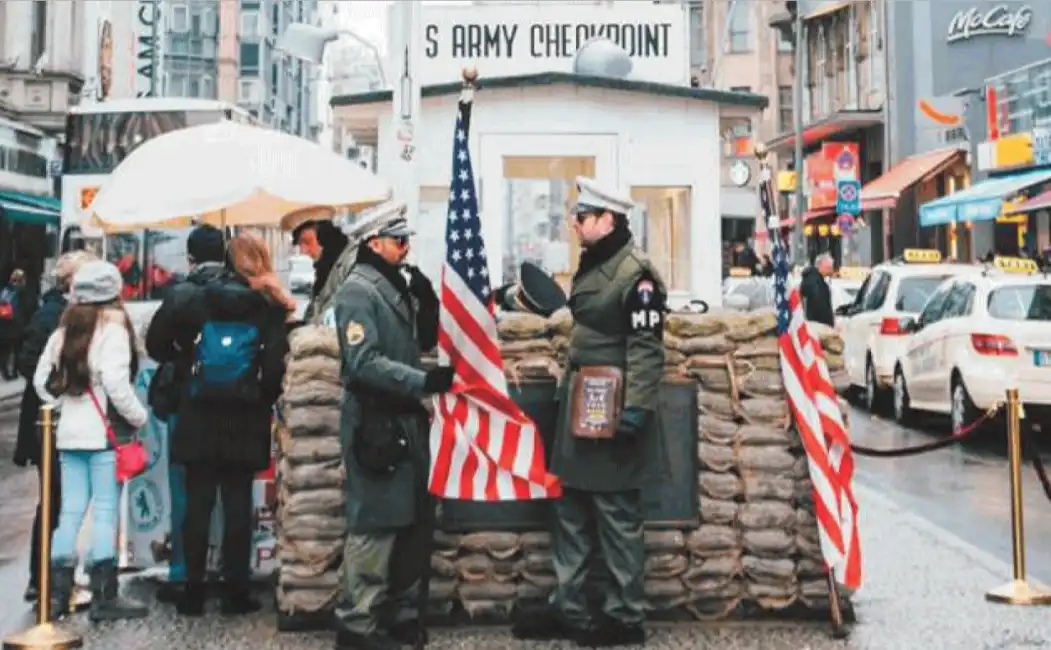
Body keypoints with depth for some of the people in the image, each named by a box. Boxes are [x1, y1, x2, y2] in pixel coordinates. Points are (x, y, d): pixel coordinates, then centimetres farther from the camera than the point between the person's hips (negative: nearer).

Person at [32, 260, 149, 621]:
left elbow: (42, 381, 13)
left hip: (69, 432, 7)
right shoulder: (113, 328, -10)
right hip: (105, 432, -6)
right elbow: (116, 384, -19)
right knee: (105, 511, -2)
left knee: (70, 510, 10)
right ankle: (104, 597, 1)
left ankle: (57, 593, 14)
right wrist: (139, 417, -7)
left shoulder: (64, 329, 11)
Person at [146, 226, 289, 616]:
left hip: (198, 416, 0)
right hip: (245, 418, 0)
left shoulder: (186, 295, -1)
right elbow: (277, 361, -9)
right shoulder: (268, 303, -1)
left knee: (198, 503, 8)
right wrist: (265, 398, 4)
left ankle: (194, 591, 12)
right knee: (238, 504, 6)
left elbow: (156, 343, 0)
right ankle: (236, 591, 8)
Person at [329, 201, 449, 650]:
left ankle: (401, 612, 27)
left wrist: (427, 303, 0)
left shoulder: (397, 286, 14)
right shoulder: (358, 291, -13)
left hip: (407, 419, 9)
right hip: (374, 423, -9)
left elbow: (424, 342, 17)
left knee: (417, 520, 15)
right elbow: (364, 364, -23)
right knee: (376, 524, -6)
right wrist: (424, 381, -28)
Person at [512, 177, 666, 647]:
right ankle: (568, 609, 24)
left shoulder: (636, 273, -15)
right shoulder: (590, 266, 14)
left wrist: (635, 410, -24)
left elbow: (647, 349, -20)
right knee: (570, 511, 14)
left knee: (617, 518, 1)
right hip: (581, 409, 10)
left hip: (611, 413, -10)